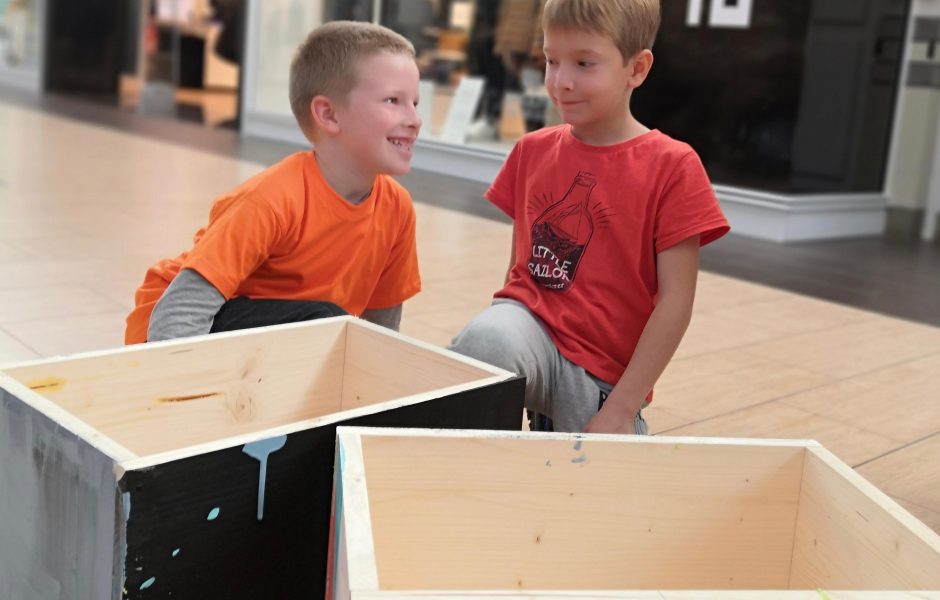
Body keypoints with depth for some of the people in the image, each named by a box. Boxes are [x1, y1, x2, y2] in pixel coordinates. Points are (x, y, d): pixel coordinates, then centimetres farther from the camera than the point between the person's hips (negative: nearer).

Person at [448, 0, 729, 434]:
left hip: (606, 374, -1)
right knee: (485, 341, -31)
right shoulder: (532, 151, 8)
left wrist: (621, 408, -12)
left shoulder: (672, 166, -7)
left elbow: (675, 300, -9)